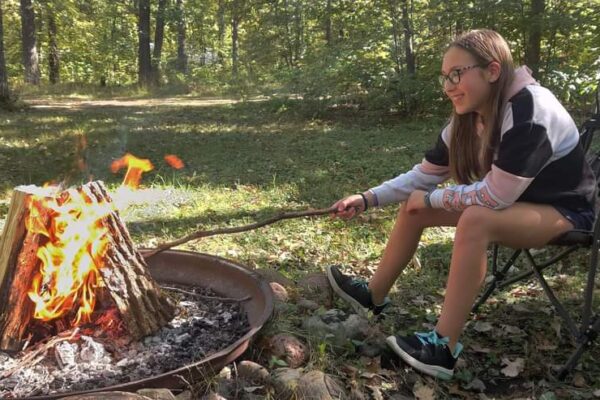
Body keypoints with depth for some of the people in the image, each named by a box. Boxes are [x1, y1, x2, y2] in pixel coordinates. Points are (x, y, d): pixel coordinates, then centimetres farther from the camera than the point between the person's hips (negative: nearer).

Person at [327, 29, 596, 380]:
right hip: (512, 198, 8)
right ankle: (374, 295, 12)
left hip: (564, 210, -8)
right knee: (413, 208, -2)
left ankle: (445, 347, -27)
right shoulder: (468, 117, -7)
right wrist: (367, 199, -11)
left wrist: (430, 199, -18)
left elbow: (494, 197, -32)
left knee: (475, 220, -36)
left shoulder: (530, 113, -31)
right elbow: (423, 177, -1)